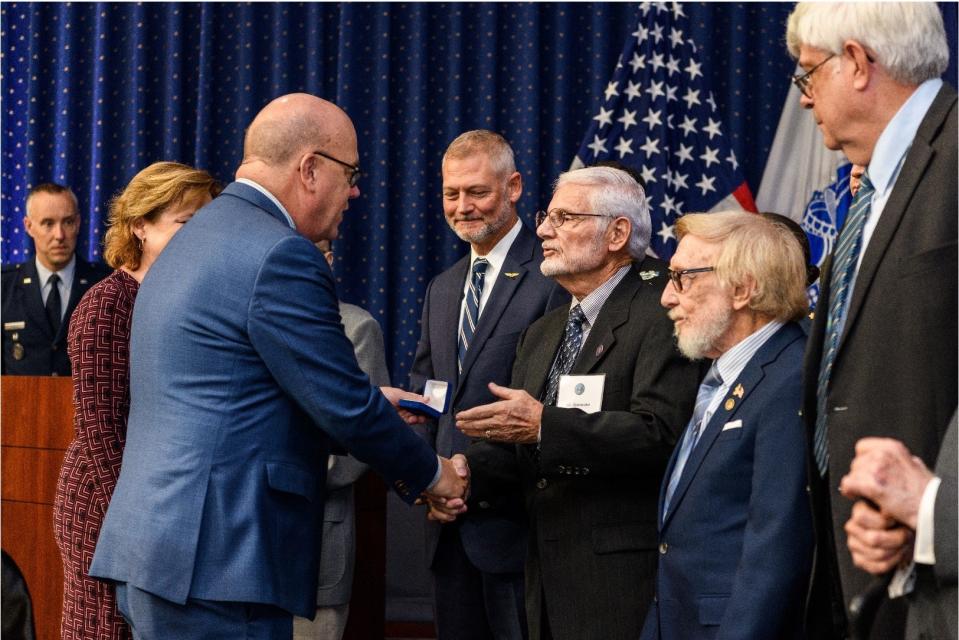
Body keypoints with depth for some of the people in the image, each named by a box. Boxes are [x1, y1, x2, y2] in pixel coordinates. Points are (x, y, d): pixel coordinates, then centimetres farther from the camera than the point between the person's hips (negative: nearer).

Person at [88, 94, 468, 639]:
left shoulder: (196, 238, 17)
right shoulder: (280, 256, -14)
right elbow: (347, 408, -12)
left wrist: (369, 406, 21)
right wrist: (432, 474, 3)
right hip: (214, 562, -10)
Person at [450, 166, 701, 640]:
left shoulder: (658, 315, -9)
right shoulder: (540, 335, 19)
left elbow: (661, 432, -21)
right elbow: (512, 446, 15)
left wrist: (544, 424, -24)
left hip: (623, 573, -8)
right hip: (548, 574, 8)